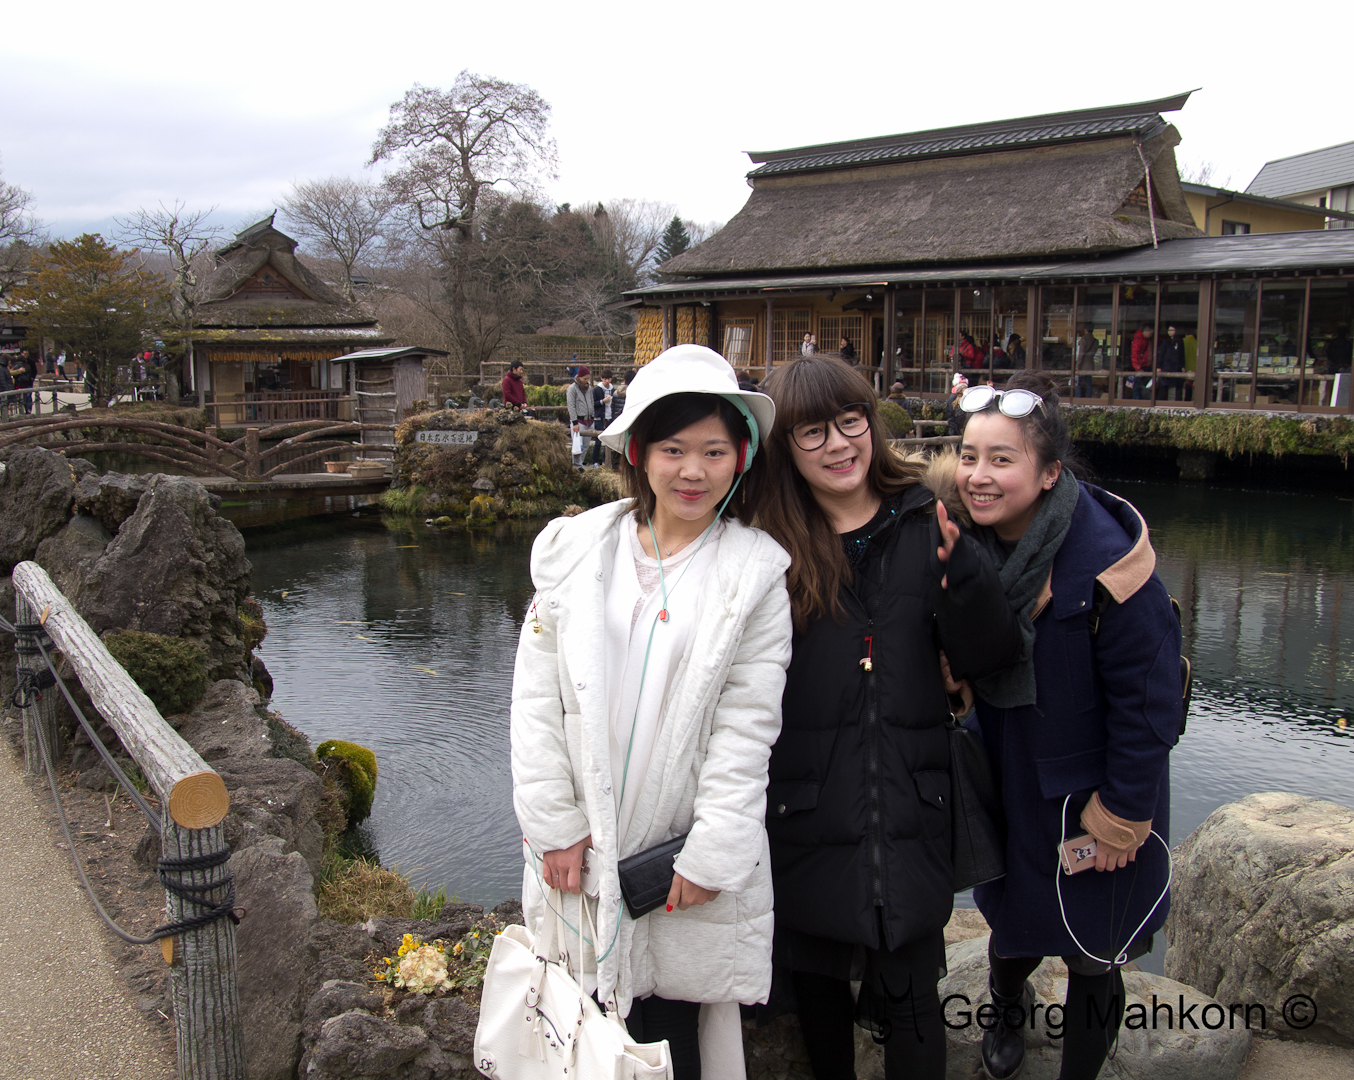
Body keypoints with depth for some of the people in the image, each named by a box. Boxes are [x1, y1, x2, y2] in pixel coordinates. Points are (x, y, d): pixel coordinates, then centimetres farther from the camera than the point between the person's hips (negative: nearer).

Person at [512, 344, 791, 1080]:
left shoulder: (756, 574, -3)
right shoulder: (574, 548, 1)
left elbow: (746, 728, -6)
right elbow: (536, 695, 1)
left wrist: (710, 855, -9)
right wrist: (554, 824, -3)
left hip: (680, 855, -1)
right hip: (579, 852, 2)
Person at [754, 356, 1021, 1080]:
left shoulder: (923, 525, -3)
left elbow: (988, 658, -6)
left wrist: (962, 567, -21)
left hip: (908, 810, 0)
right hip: (803, 813, 0)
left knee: (909, 999, 10)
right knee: (815, 985, 20)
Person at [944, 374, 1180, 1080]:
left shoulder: (1105, 562, -24)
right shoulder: (967, 547, -8)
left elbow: (1146, 699, -19)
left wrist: (1121, 817, -15)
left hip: (1093, 796, -5)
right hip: (1006, 783, 5)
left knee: (1091, 959, 8)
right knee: (1010, 922, 22)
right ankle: (1007, 1011, 54)